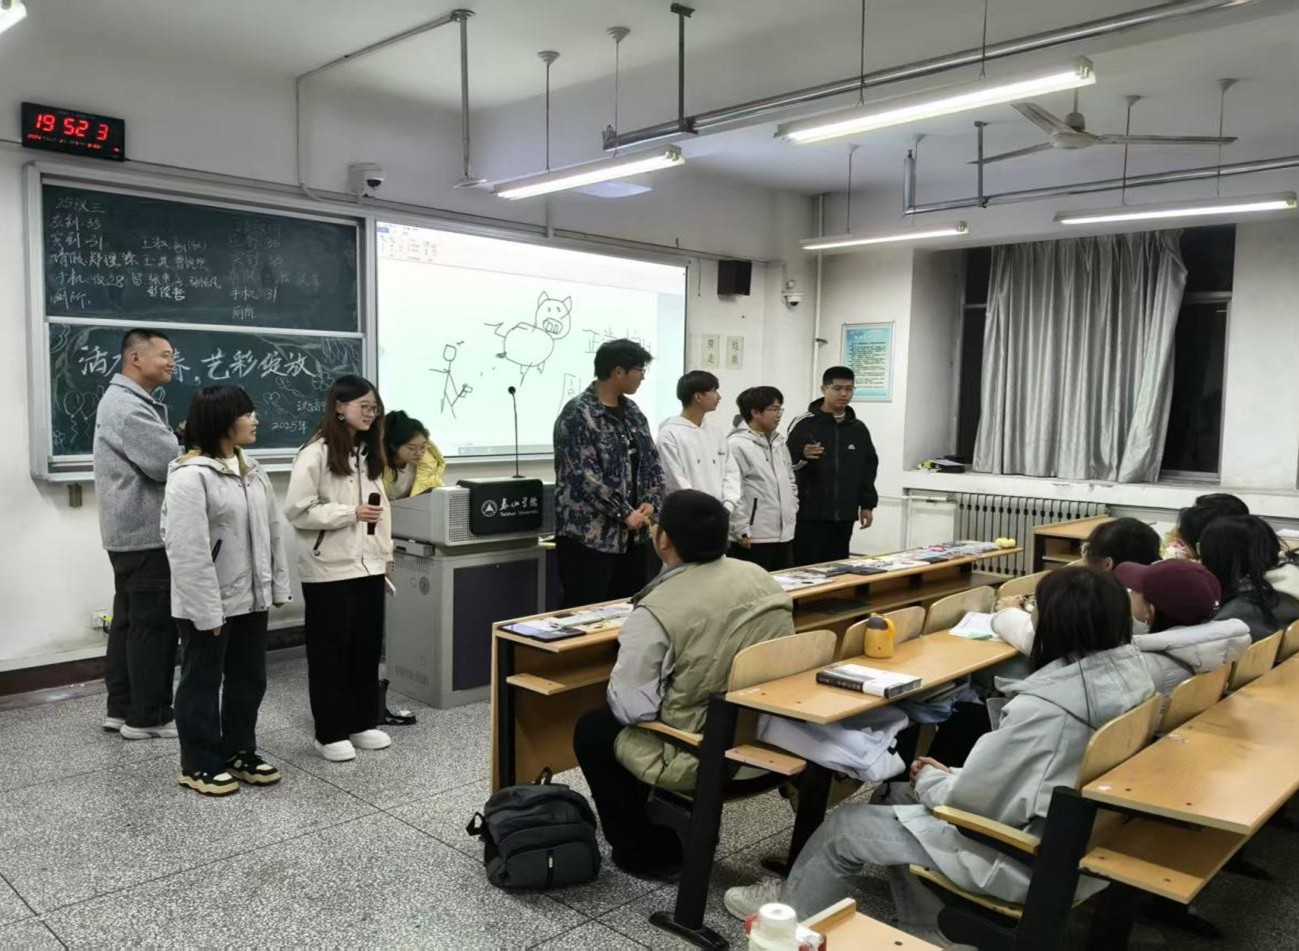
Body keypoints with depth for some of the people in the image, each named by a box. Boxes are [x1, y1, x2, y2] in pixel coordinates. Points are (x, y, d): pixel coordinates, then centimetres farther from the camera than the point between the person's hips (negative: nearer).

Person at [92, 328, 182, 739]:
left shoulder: (130, 401, 18)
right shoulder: (126, 406, -18)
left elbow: (158, 455, 18)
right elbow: (167, 463, -24)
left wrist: (182, 441, 0)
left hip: (135, 531, 11)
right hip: (146, 534, -11)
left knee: (129, 620, 14)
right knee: (153, 624, -4)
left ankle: (121, 708, 23)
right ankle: (148, 716, 4)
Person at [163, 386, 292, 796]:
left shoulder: (251, 470, 7)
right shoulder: (190, 476, -18)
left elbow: (273, 530, 10)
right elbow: (189, 552, -21)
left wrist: (278, 585, 7)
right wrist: (206, 609, -22)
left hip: (250, 597, 8)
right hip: (208, 602, -8)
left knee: (249, 679, 16)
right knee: (202, 682, 8)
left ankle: (240, 751, 32)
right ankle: (199, 764, 22)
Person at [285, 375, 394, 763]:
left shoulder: (369, 452, 12)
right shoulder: (316, 454, -12)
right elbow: (297, 510, -16)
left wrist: (386, 554, 13)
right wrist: (351, 513, -18)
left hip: (369, 565, 7)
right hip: (329, 569, -7)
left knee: (367, 647, 13)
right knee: (330, 651, 4)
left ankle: (363, 723, 26)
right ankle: (330, 733, 15)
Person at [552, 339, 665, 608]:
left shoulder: (632, 411, 12)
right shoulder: (578, 414, -13)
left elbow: (652, 462, 14)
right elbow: (586, 477, -20)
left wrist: (651, 503, -3)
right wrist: (625, 513, -16)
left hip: (633, 535, 8)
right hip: (589, 538, -8)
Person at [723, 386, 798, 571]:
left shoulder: (779, 442, 14)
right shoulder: (736, 444, -11)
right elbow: (730, 489, -16)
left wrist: (792, 514, 16)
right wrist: (741, 531, -16)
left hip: (784, 535, 8)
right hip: (754, 538, -8)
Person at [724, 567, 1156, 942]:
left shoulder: (1043, 706, -34)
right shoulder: (1131, 668, -6)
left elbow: (968, 799, -23)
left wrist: (930, 778, -2)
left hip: (1029, 857, -9)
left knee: (845, 826, 6)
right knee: (902, 795, 23)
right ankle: (922, 931, 34)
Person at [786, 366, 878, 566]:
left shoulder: (859, 428, 12)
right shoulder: (804, 424, -4)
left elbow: (868, 467, 17)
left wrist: (867, 504, 13)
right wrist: (802, 455, -29)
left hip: (844, 516, 5)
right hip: (809, 515, -5)